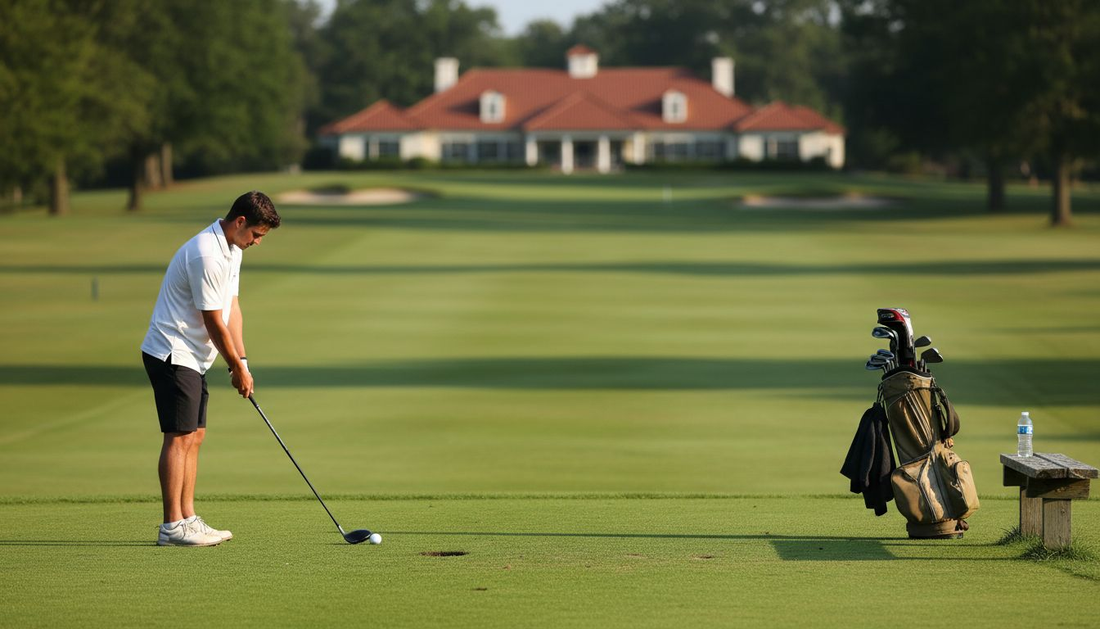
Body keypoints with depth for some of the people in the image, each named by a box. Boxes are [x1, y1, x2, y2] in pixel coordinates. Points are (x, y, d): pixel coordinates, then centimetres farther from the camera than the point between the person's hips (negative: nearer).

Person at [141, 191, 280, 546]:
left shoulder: (231, 250, 11)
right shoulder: (206, 255, -23)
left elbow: (232, 310, 12)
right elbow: (213, 322, -18)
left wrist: (241, 363, 5)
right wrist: (237, 368, -7)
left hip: (192, 358, 10)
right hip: (172, 354, -10)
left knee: (194, 437, 9)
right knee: (179, 437, -10)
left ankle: (187, 519, 12)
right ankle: (172, 526, -9)